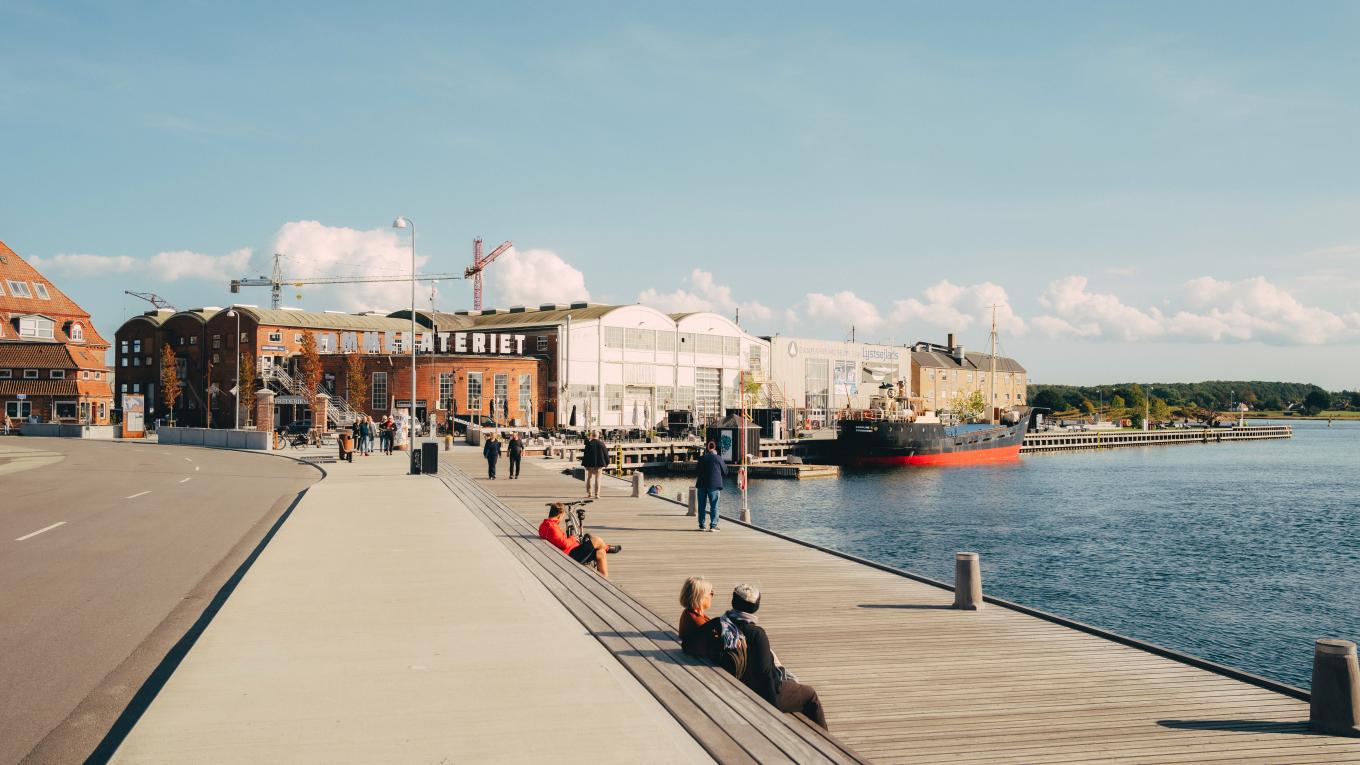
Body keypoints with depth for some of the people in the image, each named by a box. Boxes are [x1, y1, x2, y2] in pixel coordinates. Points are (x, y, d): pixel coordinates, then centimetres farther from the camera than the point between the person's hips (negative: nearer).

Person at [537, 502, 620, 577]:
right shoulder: (552, 527, -26)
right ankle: (607, 548, 31)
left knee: (600, 552, 17)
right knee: (598, 541, -2)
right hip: (571, 554, -11)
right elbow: (564, 544, -26)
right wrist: (572, 539, -5)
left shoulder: (544, 525, 9)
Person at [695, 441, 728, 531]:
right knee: (714, 506, 2)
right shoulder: (718, 458, -4)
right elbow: (725, 472, 5)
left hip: (702, 485, 3)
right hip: (714, 485, -3)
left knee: (702, 506, 10)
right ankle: (713, 526, -4)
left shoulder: (701, 458, 3)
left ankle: (701, 525, 13)